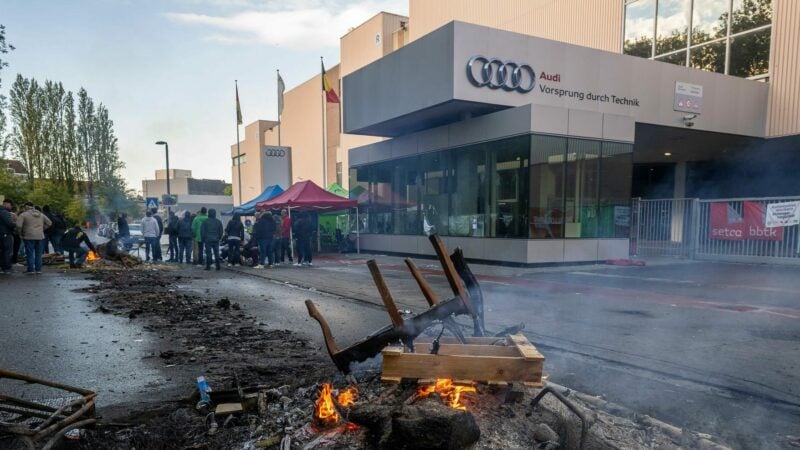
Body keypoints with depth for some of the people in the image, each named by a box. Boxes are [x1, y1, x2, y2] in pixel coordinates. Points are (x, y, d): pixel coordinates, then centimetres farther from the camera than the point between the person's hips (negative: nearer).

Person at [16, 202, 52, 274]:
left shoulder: (23, 215, -3)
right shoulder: (41, 215, 13)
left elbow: (18, 225, -13)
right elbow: (49, 223, 14)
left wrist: (21, 233, 3)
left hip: (29, 237, -4)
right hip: (40, 236, 4)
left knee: (30, 254, 2)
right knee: (38, 254, 8)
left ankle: (31, 269, 1)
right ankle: (38, 269, 8)